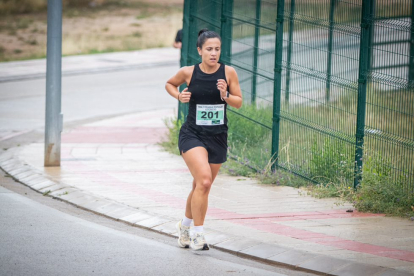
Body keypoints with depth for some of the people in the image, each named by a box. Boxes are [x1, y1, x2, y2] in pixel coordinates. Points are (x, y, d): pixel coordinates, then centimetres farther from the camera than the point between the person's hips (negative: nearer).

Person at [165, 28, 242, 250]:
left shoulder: (228, 72, -4)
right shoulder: (188, 72, -6)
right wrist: (179, 96, -6)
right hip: (192, 135, -3)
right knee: (204, 180, -23)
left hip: (218, 138, 3)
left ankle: (185, 225, 40)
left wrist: (225, 95, -17)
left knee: (201, 187, 14)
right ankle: (198, 235, -14)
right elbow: (169, 84, 14)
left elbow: (239, 103, 3)